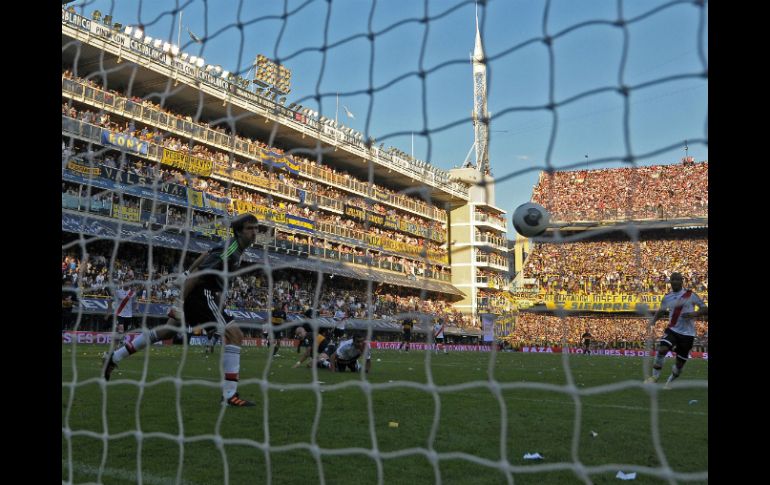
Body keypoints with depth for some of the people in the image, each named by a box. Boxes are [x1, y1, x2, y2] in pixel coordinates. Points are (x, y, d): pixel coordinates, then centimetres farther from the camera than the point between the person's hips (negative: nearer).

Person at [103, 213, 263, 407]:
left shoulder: (232, 245, 8)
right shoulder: (229, 251, -22)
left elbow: (205, 255, 22)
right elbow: (197, 275, -24)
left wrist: (189, 273, 28)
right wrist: (180, 303, -23)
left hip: (201, 293, 11)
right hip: (202, 294, -11)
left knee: (167, 331, 23)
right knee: (234, 334, -16)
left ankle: (115, 357, 34)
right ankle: (230, 394, -16)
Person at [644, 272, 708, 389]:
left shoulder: (691, 295, -5)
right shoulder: (667, 297, 5)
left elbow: (705, 309, -3)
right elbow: (661, 311, 19)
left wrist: (694, 314, -22)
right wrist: (653, 320, -1)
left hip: (687, 333, -1)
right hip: (672, 330, 2)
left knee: (680, 363, 6)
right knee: (662, 349, -26)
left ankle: (670, 381, 33)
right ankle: (655, 376, -11)